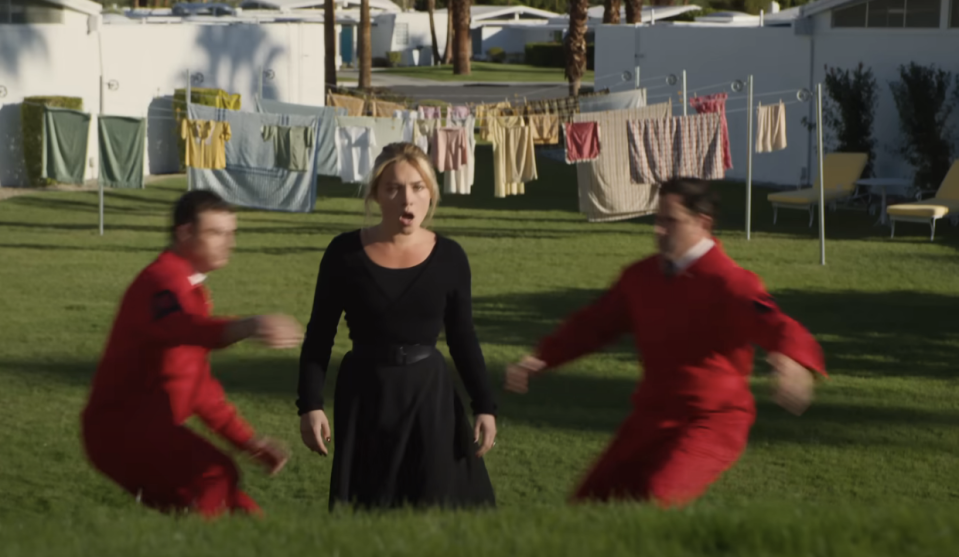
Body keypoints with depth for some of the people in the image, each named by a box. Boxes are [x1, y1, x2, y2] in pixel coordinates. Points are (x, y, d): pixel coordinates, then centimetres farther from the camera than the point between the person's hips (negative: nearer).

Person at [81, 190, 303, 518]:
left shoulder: (192, 289, 20)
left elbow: (198, 384, 26)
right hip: (121, 427, -10)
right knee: (216, 476, -33)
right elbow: (180, 327, -39)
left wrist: (246, 439, 18)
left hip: (151, 430, 10)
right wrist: (248, 328, -58)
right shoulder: (162, 281, -13)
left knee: (245, 515, 9)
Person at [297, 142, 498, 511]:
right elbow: (319, 337, 0)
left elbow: (463, 340, 5)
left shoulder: (449, 257, -2)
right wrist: (310, 404, -8)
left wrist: (484, 406, 0)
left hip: (430, 398, 1)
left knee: (438, 508, 3)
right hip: (364, 399, -1)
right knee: (363, 509, 7)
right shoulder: (345, 253, -5)